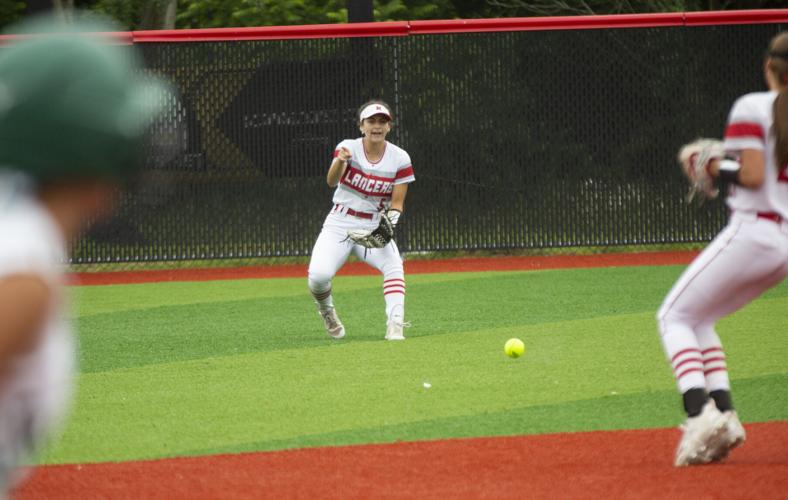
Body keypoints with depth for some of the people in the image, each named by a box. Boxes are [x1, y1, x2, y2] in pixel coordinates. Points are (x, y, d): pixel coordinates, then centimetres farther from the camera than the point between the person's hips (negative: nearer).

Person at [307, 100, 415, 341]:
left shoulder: (400, 159, -4)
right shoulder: (348, 148, -9)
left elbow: (397, 203, -3)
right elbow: (332, 181, -26)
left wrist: (389, 224, -24)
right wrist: (340, 161, -48)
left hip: (374, 228, 1)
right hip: (339, 225, -1)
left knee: (393, 264, -29)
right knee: (319, 274, -23)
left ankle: (395, 324, -34)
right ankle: (326, 310, 11)